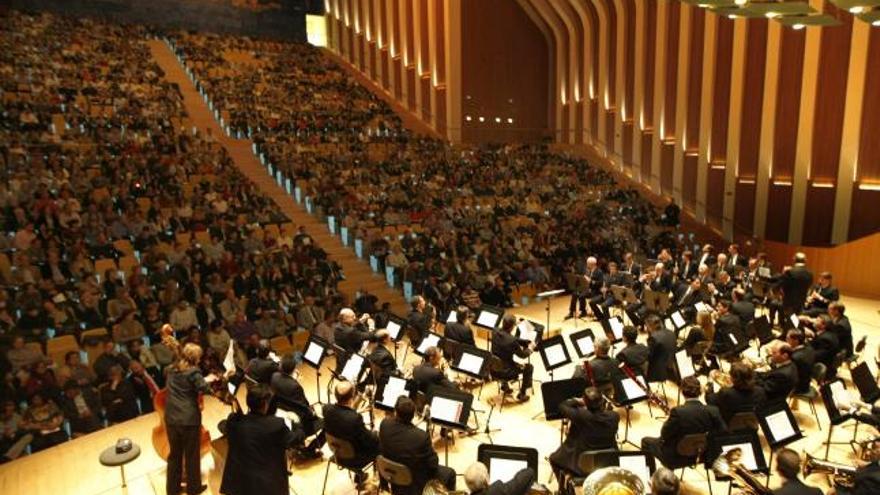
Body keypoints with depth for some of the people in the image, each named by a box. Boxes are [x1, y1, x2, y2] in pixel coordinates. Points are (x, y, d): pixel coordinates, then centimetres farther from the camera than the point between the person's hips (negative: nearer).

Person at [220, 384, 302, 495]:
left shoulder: (234, 421, -13)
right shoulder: (277, 424, -21)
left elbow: (223, 427, 12)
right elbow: (293, 440, -3)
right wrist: (300, 430, 19)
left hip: (238, 485, 3)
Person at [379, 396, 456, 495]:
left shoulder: (385, 424, -20)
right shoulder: (421, 436, -35)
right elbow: (433, 465, -19)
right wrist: (431, 449, 0)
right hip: (415, 482, -5)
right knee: (449, 473, 18)